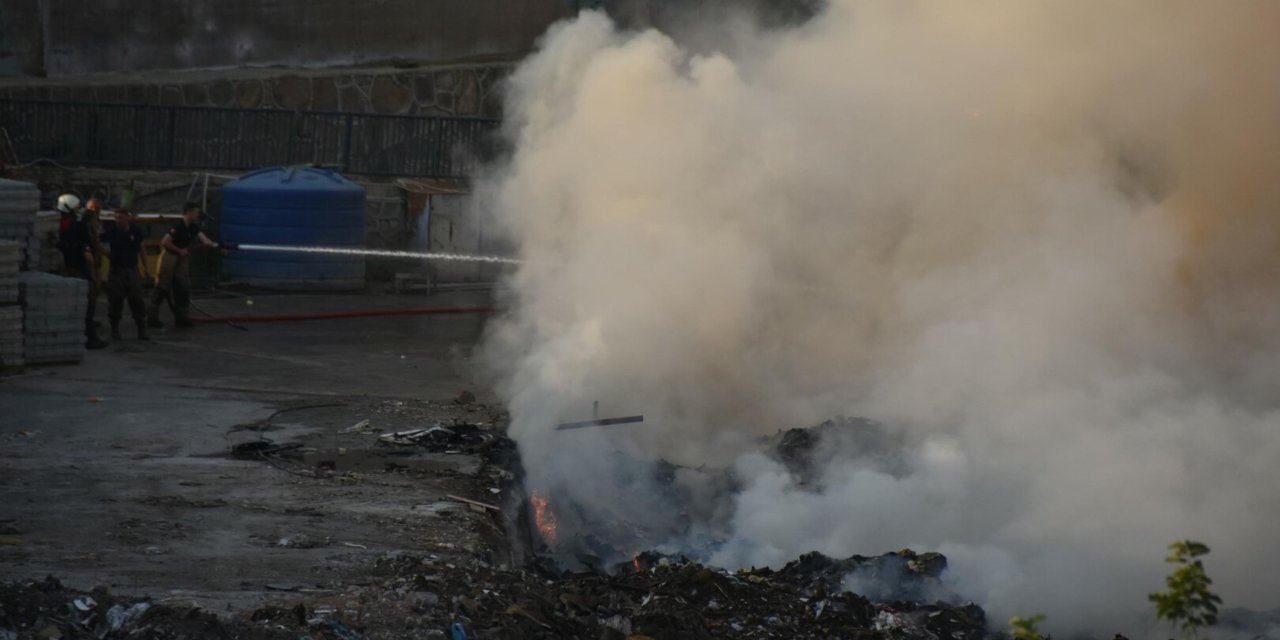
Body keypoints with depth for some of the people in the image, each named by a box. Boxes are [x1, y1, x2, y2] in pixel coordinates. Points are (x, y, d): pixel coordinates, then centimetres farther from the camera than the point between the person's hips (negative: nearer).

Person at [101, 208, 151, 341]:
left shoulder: (136, 231, 1)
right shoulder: (112, 232, -6)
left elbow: (140, 249, 13)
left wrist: (146, 266, 13)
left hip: (132, 270, 1)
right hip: (117, 271, -1)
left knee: (137, 300, 0)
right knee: (115, 301, 0)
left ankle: (142, 330, 5)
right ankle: (115, 331, 11)